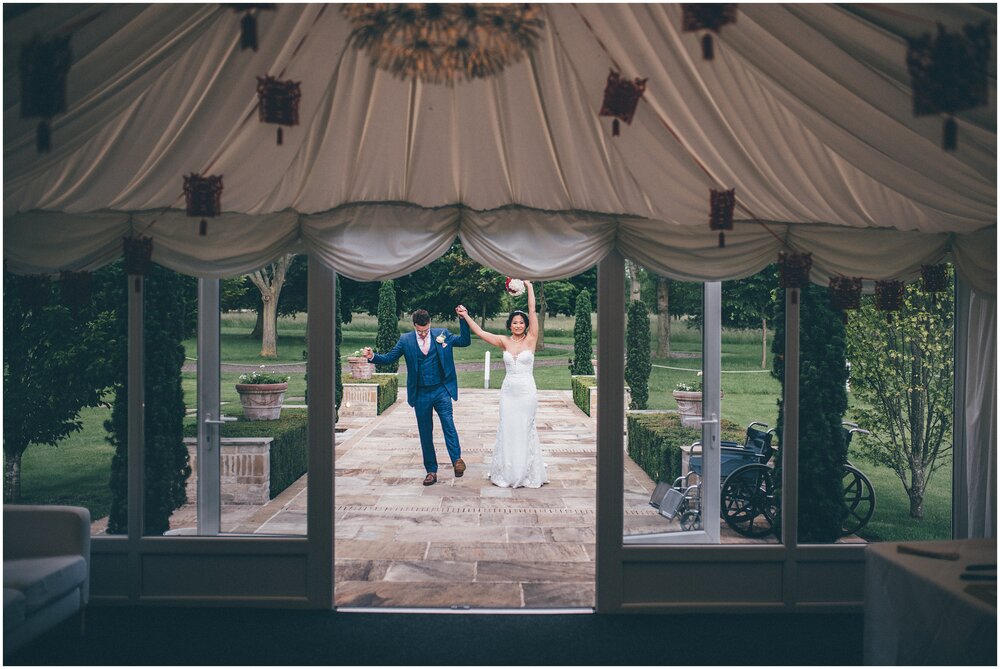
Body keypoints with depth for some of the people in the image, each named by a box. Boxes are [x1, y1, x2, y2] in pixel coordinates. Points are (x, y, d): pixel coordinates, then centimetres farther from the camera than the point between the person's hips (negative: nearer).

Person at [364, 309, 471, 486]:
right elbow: (388, 358, 2)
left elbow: (465, 341, -1)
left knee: (448, 423, -21)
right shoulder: (406, 340, 0)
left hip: (441, 391, -1)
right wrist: (372, 356, -16)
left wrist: (463, 319, -12)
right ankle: (431, 471, 14)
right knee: (425, 433, 7)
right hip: (420, 394, 1)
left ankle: (457, 459, -15)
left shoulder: (442, 334, 0)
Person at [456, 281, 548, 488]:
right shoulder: (504, 341, 5)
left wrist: (529, 287, -6)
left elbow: (532, 311, -6)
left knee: (525, 430, 3)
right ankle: (507, 473, 14)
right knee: (507, 430, 5)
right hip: (508, 391, 3)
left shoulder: (530, 339, -1)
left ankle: (526, 473, 12)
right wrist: (466, 316, 0)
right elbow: (480, 333, 4)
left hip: (527, 391, -3)